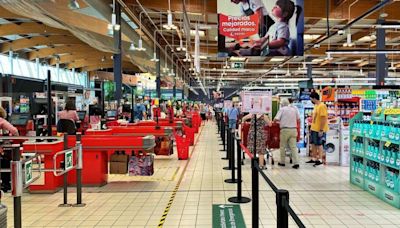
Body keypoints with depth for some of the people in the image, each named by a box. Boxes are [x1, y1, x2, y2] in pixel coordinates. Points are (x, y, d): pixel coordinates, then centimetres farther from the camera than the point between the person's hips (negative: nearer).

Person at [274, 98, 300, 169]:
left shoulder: (282, 109, -3)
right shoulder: (294, 108, 8)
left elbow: (276, 119, -9)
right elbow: (298, 119, 11)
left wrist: (279, 120, 13)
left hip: (285, 129, -3)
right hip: (293, 129, 4)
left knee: (282, 146, 9)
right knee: (293, 146, 2)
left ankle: (282, 162, 17)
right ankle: (296, 163, -6)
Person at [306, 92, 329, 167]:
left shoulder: (322, 106, -19)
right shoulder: (315, 105, 11)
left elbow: (324, 119, -21)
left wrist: (321, 130, -22)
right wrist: (312, 127, 18)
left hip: (319, 130, -9)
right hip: (313, 129, 9)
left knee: (319, 145, 0)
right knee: (313, 144, 15)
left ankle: (319, 160, 9)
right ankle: (314, 158, 26)